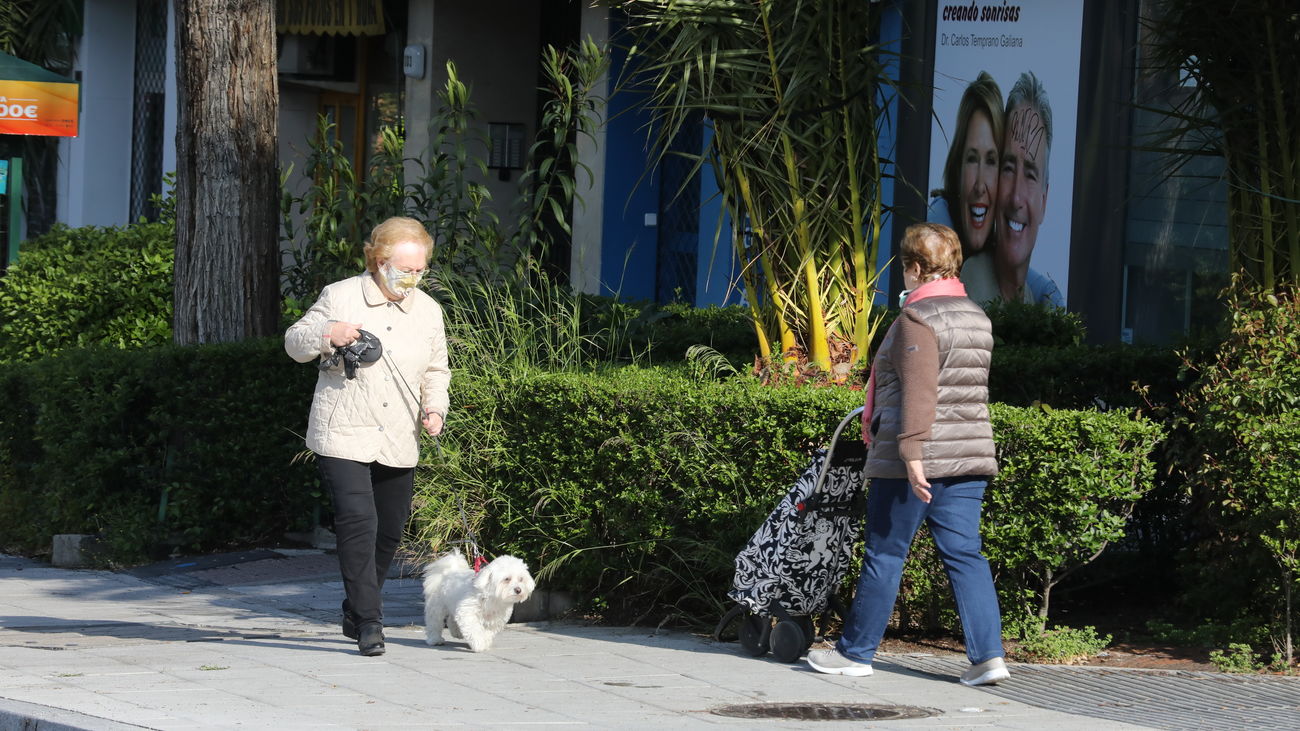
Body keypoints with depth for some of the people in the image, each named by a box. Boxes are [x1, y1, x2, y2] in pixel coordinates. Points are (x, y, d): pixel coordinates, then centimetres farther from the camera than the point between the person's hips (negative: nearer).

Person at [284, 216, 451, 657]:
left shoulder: (428, 311, 10)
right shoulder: (340, 297, -3)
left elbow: (436, 369, 21)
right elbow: (294, 343, 1)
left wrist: (434, 407, 3)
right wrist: (328, 335, -20)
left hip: (398, 442, 5)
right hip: (343, 437, -5)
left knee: (390, 529, 12)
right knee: (358, 520, -18)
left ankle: (356, 614, 30)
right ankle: (368, 621, -15)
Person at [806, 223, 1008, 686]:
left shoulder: (918, 318, -12)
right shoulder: (977, 318, 13)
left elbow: (919, 392, -21)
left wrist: (912, 454, -24)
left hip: (915, 460, -7)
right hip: (970, 455, 7)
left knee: (884, 555, 3)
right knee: (964, 555, 5)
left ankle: (855, 652, 13)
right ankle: (988, 656, -4)